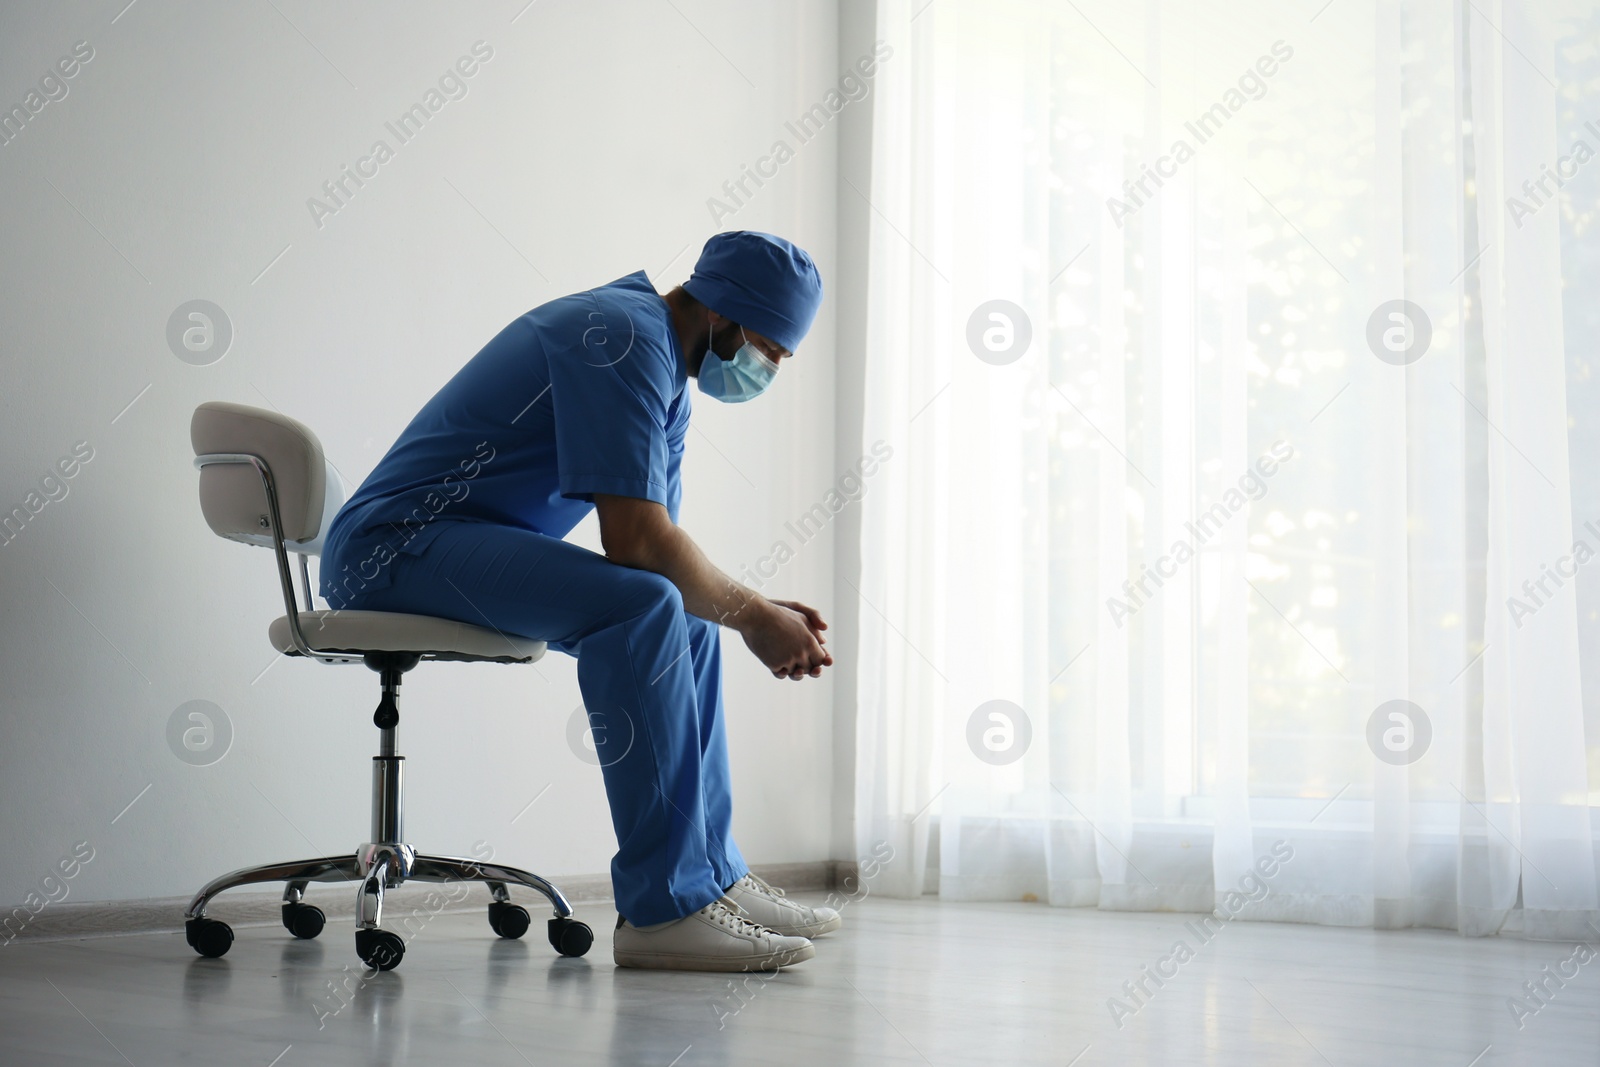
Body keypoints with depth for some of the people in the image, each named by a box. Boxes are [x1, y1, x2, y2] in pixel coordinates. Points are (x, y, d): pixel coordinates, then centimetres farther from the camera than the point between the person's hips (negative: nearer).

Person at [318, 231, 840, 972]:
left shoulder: (667, 373, 16)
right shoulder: (624, 338, -18)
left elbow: (664, 546, 17)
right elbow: (636, 542, -25)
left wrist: (758, 611, 1)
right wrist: (750, 614, -11)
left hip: (479, 548, 11)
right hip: (396, 544, -11)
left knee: (685, 615, 13)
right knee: (642, 604, -29)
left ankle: (711, 877, 11)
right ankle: (662, 908, -26)